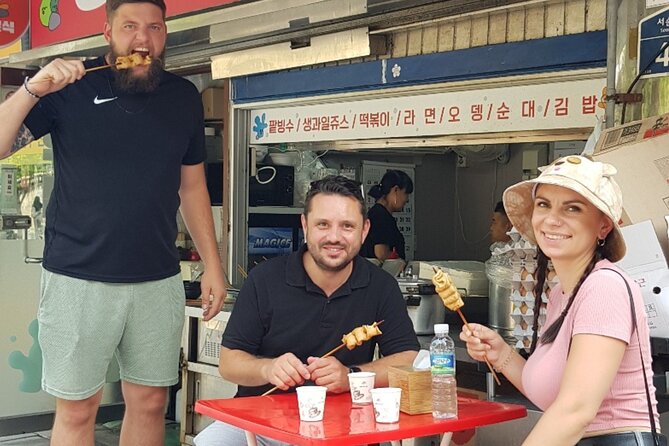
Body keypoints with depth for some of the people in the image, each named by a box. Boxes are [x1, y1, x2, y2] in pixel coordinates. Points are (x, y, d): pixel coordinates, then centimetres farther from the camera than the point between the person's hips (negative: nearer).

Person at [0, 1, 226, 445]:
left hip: (159, 281, 3)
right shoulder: (72, 86, -2)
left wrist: (213, 264, 10)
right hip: (78, 279, -3)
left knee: (150, 402, 9)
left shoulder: (184, 97, 8)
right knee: (77, 408, 3)